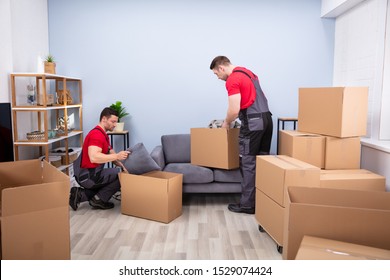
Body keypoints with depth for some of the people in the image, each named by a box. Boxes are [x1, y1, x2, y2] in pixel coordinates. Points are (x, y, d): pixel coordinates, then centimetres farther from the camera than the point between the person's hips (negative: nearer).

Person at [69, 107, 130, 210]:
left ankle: (79, 195, 13)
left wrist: (123, 166, -1)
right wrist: (117, 156, -35)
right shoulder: (96, 135, -20)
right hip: (89, 176, -10)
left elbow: (111, 155, 15)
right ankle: (99, 200, 0)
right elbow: (94, 157, -35)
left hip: (85, 175, 10)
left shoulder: (104, 135, 14)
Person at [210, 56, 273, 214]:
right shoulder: (248, 72, 19)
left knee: (248, 164, -2)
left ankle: (247, 205, 5)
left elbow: (234, 110, -17)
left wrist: (226, 122, 4)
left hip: (253, 122, -9)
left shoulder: (232, 80, -11)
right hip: (266, 118, 9)